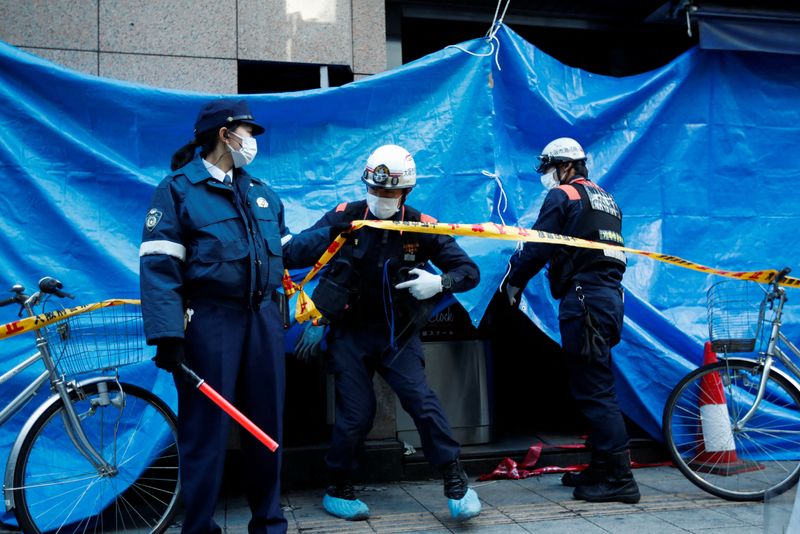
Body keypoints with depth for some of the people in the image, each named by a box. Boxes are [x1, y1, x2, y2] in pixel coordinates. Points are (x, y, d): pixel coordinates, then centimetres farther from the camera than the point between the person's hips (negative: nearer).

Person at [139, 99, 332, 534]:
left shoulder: (262, 193, 18)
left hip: (263, 319, 6)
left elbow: (283, 252, 23)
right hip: (209, 322, -6)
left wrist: (328, 235, 15)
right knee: (205, 428, 1)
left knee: (266, 424, 13)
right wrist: (167, 334, -19)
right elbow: (159, 266, -11)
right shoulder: (178, 188, -2)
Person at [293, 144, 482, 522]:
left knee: (421, 400, -14)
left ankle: (456, 482, 3)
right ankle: (337, 489, 23)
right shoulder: (345, 216, -9)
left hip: (399, 332, 1)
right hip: (351, 331, 0)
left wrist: (439, 282, -27)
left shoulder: (420, 227, -8)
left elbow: (469, 271, -5)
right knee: (356, 415, -2)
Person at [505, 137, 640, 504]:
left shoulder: (562, 196, -3)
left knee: (593, 391, -6)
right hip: (610, 297, 9)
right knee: (597, 388, 14)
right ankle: (601, 467, 21)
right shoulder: (606, 200, 23)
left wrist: (513, 281, 8)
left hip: (584, 299, -9)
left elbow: (537, 247, -8)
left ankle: (619, 478, -4)